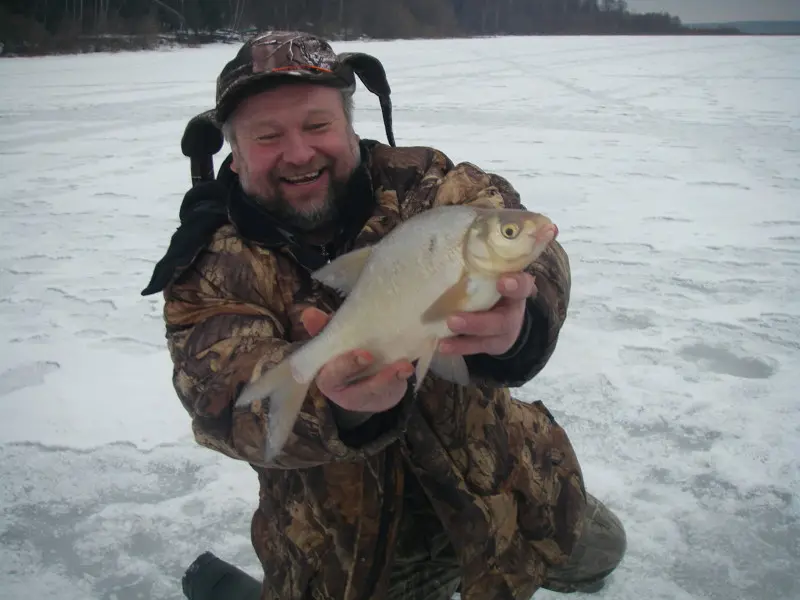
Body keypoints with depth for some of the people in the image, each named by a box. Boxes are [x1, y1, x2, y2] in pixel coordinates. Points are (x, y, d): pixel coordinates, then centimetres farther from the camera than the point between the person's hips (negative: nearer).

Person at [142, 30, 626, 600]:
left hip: (483, 453, 2)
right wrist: (327, 398, -52)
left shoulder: (423, 183, -14)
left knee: (594, 553, 15)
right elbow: (223, 396, -30)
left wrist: (517, 318, -57)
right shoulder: (213, 272, -14)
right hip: (341, 534, -1)